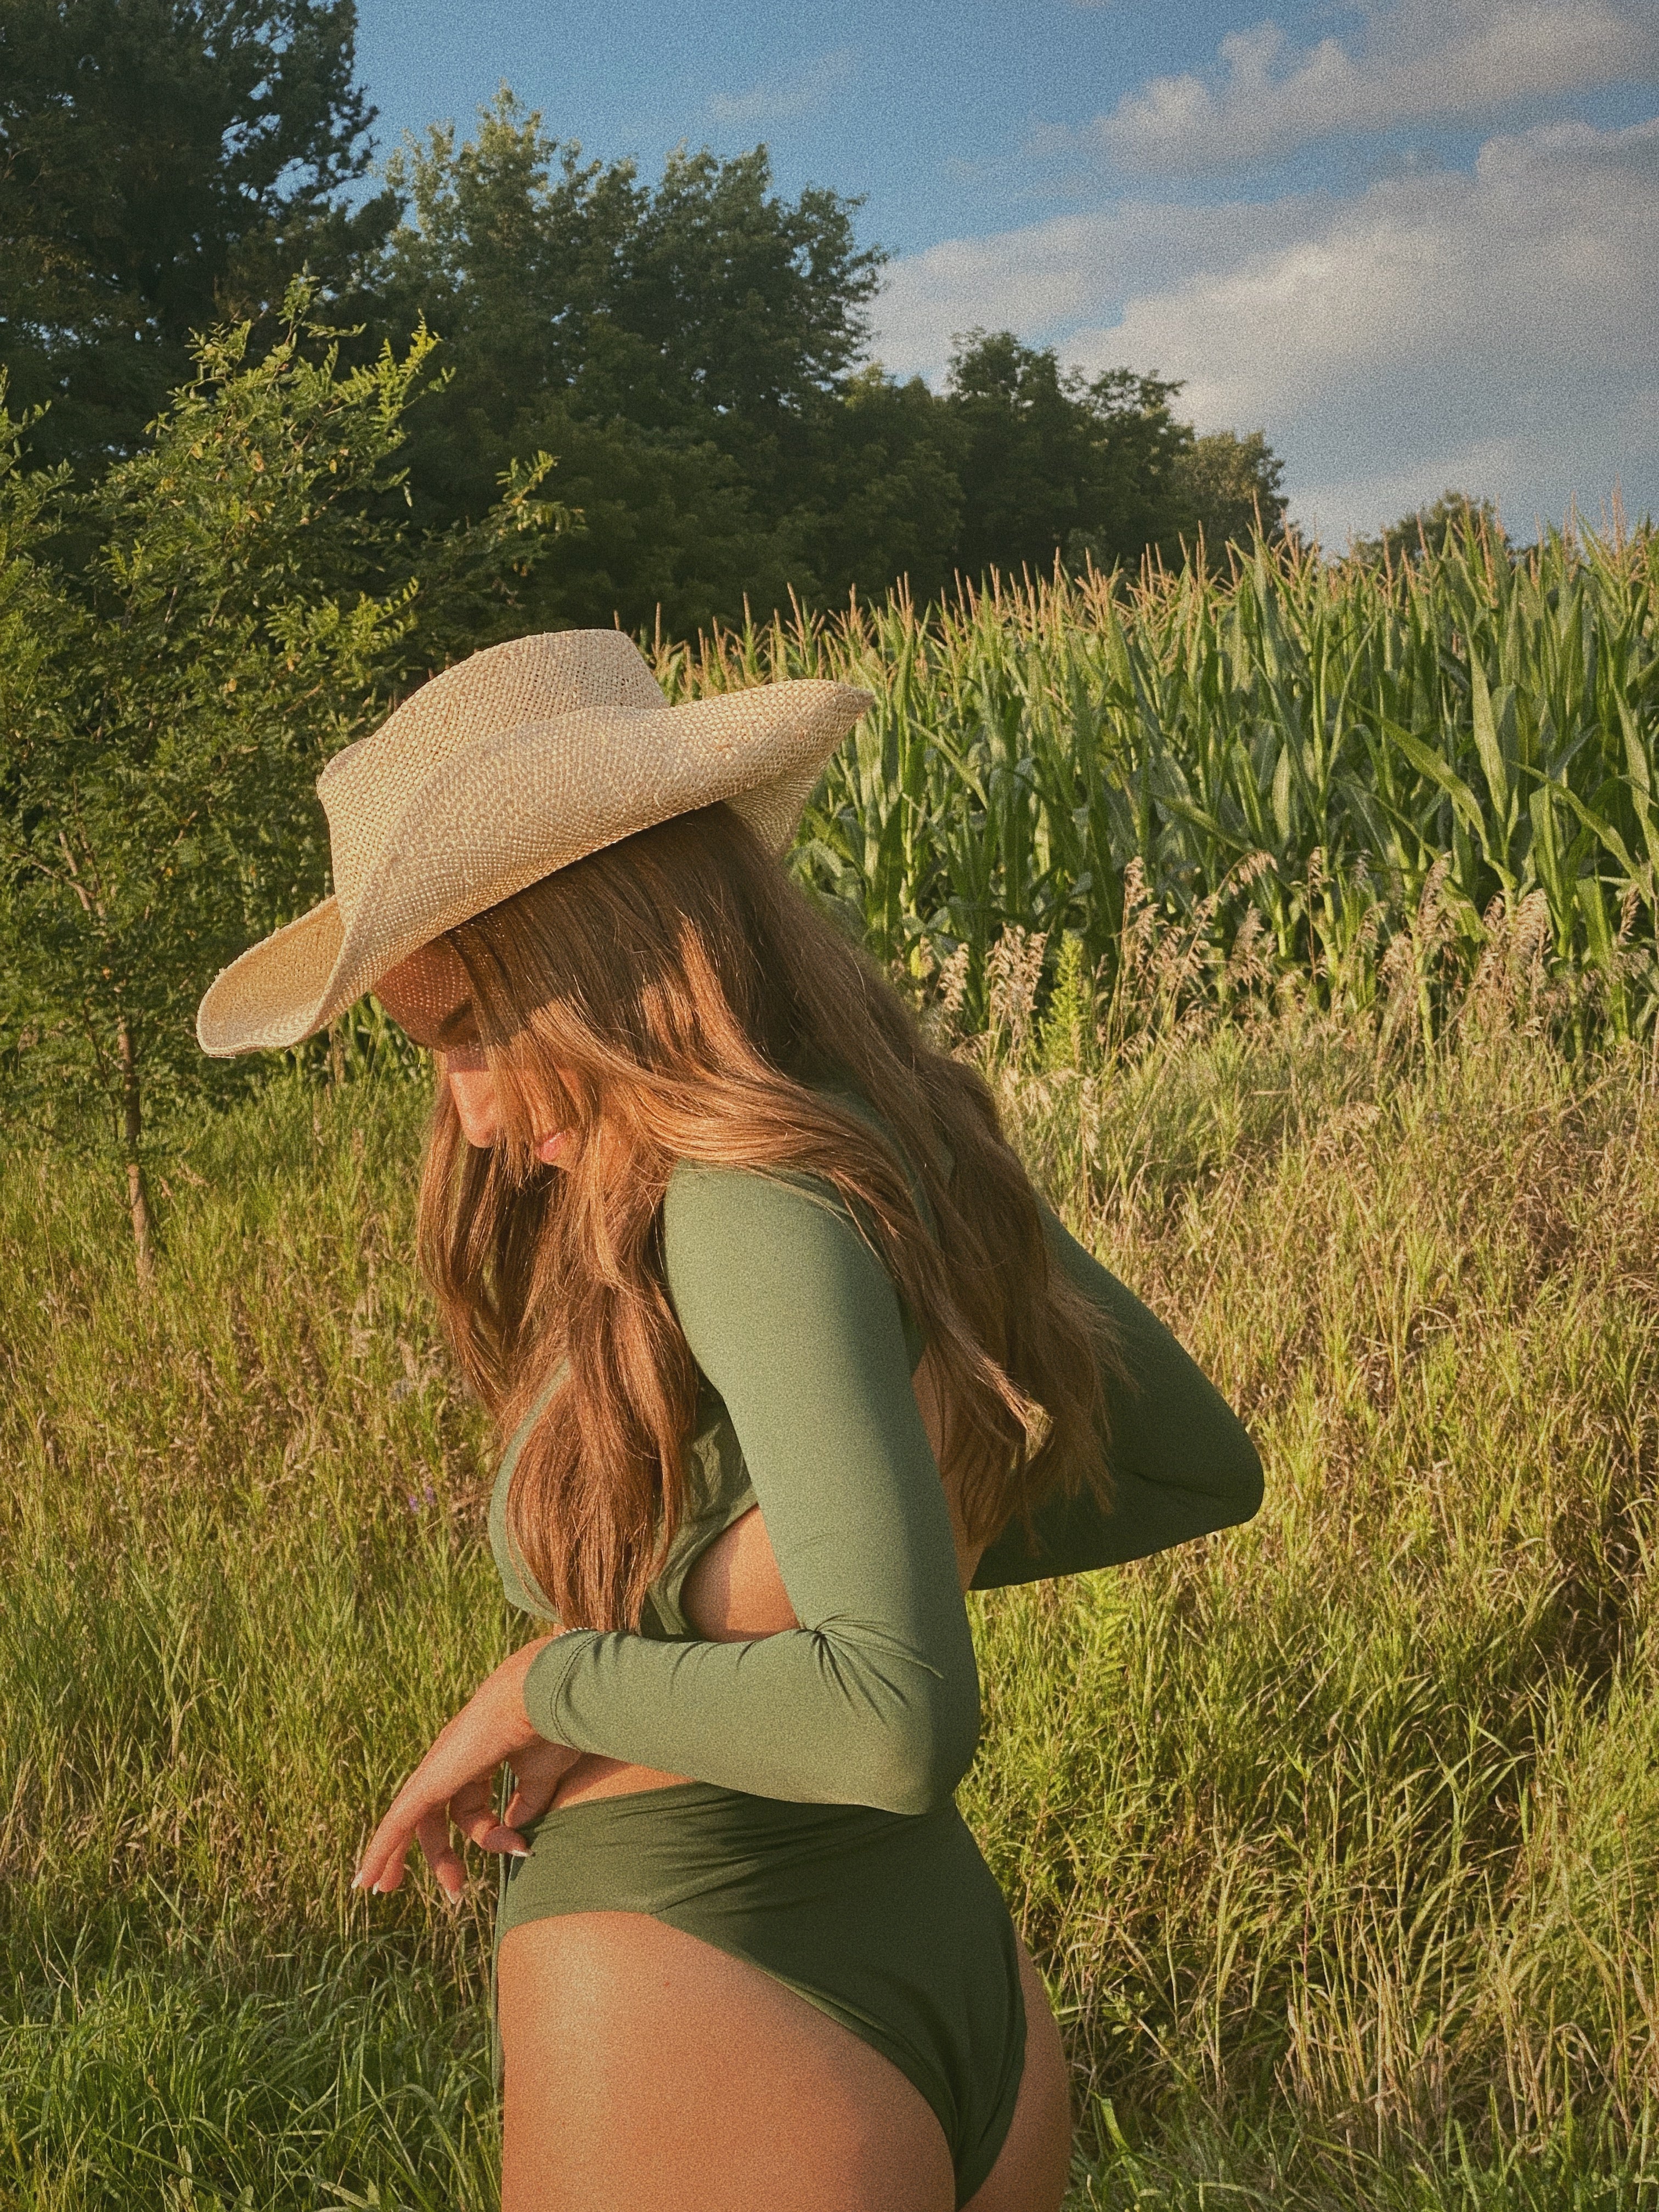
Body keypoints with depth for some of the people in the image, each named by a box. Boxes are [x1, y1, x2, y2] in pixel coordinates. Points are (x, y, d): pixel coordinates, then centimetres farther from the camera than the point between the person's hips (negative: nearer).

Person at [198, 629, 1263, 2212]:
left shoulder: (755, 1205, -21)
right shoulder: (914, 1148, 3)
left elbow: (899, 1722, -30)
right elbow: (1202, 1467, 15)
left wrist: (543, 1684, -16)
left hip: (703, 2051, -8)